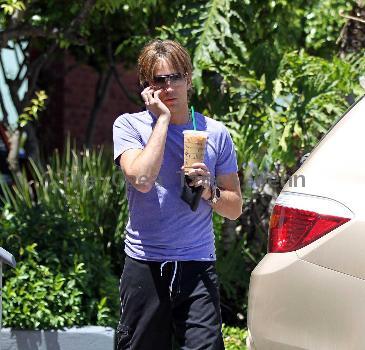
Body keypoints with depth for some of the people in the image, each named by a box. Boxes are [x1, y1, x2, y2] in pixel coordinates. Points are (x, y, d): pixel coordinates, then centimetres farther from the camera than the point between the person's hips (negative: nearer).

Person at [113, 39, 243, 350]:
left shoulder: (215, 133, 8)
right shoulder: (130, 126, 3)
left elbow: (235, 208, 13)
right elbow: (142, 179, -18)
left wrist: (210, 190, -8)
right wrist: (162, 118, -10)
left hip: (199, 266, 1)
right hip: (145, 264, -1)